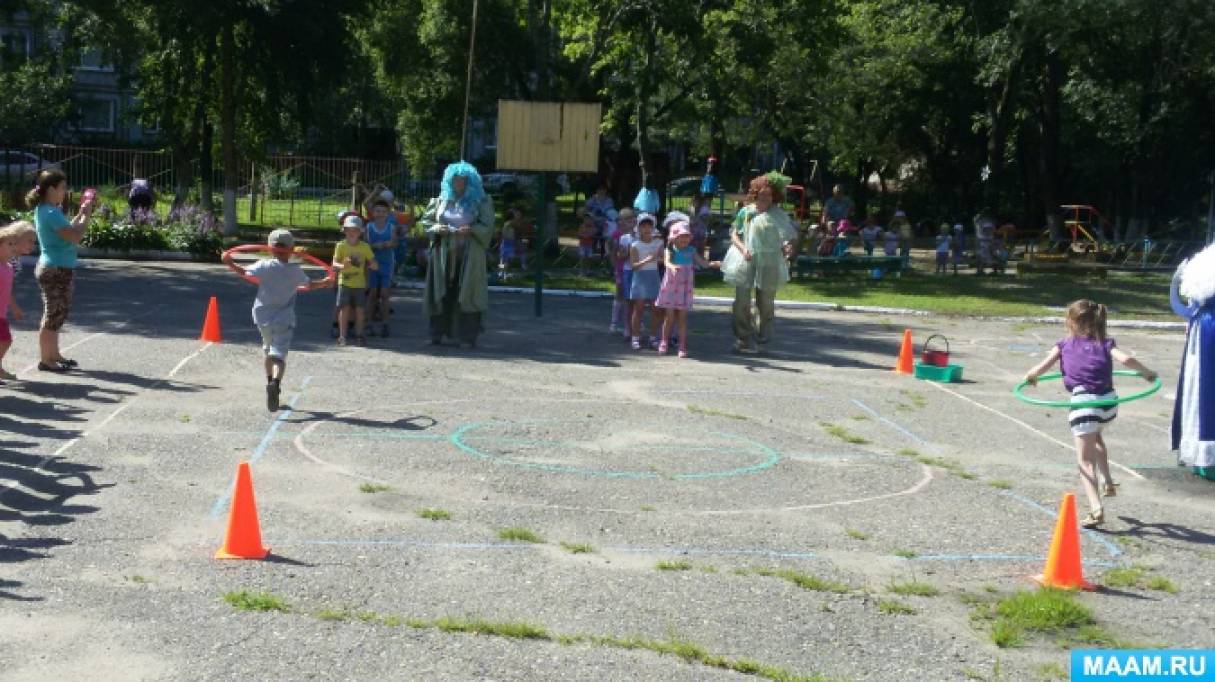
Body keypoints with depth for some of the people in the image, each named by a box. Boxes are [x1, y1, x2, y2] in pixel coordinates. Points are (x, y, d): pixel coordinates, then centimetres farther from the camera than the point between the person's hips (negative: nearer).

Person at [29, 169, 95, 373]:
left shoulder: (45, 211, 10)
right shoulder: (51, 213, -20)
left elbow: (68, 230, 17)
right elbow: (76, 236, -25)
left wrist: (81, 213, 9)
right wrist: (86, 215, -12)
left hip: (55, 269, 10)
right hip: (56, 270, -10)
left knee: (58, 314, 18)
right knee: (53, 317, -1)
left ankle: (53, 354, 27)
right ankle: (45, 359, 6)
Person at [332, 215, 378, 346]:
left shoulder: (365, 247, 2)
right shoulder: (341, 246, -2)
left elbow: (375, 264, 2)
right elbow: (334, 263, -9)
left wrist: (372, 265, -22)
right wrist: (342, 266, -31)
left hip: (360, 283, 2)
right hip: (344, 282, -2)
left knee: (360, 310, 3)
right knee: (344, 308, -3)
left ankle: (359, 335, 15)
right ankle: (342, 336, 1)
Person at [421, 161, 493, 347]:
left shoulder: (481, 202, 2)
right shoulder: (441, 200, 10)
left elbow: (487, 227, -2)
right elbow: (426, 221, 14)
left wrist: (470, 230, -19)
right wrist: (438, 229, -7)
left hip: (468, 256, -3)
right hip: (444, 254, 3)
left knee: (467, 294, -7)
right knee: (442, 294, 2)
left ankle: (469, 336, -4)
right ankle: (437, 334, 9)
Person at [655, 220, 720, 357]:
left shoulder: (691, 250, 2)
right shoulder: (670, 250, -6)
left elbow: (702, 262, 1)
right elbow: (667, 262, -24)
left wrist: (713, 264, -19)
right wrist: (672, 267, -47)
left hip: (685, 288, 2)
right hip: (670, 287, -2)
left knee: (682, 317, 4)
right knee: (670, 316, 4)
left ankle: (683, 346, 8)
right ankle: (664, 343, 18)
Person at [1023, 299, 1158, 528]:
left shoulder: (1065, 345, 10)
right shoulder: (1105, 343, 13)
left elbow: (1040, 368, 5)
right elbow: (1126, 359, -5)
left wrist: (1029, 377, 26)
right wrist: (1146, 373, 11)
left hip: (1083, 402, -4)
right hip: (1108, 400, 4)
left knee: (1085, 460, -1)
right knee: (1096, 437, 38)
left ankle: (1096, 509, -17)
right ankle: (1108, 482, 36)